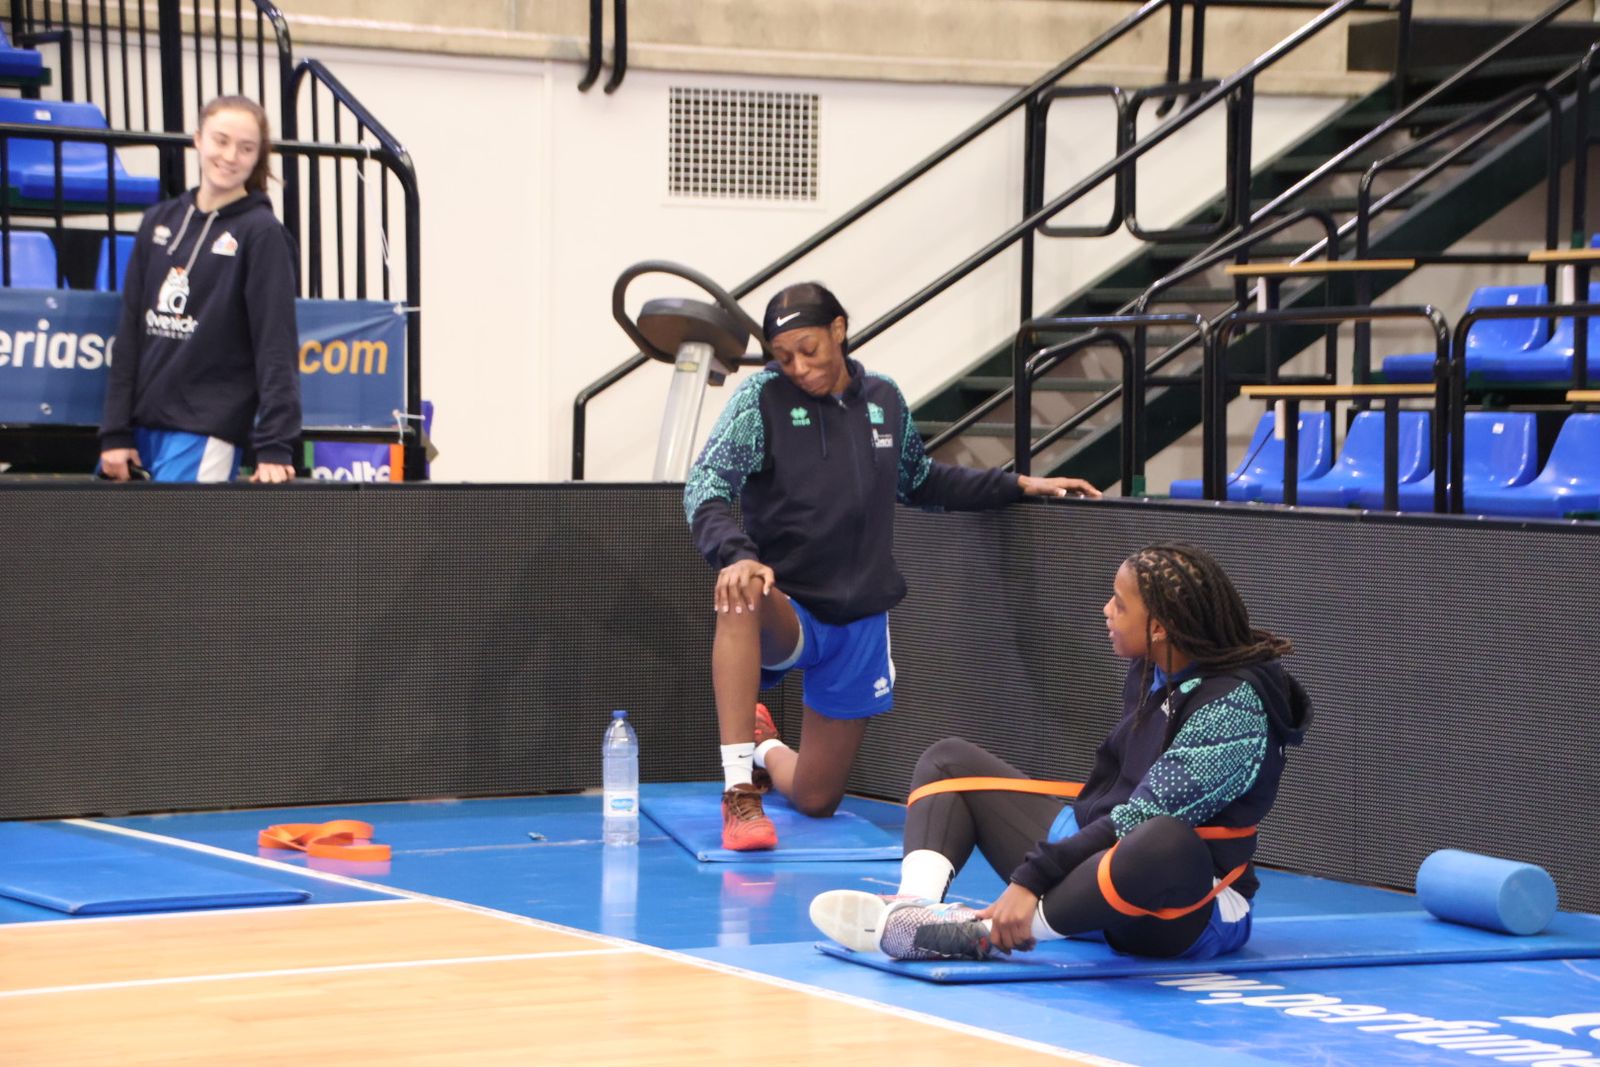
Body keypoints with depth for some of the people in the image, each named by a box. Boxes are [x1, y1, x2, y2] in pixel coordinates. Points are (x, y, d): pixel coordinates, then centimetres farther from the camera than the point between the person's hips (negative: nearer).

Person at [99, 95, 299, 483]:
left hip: (205, 435, -5)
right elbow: (131, 331, 12)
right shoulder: (159, 222, 11)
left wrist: (274, 447, -17)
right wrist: (114, 432, 6)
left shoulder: (261, 233, -4)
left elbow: (276, 344, -9)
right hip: (143, 427, 5)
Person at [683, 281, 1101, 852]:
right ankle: (740, 792, -39)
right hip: (788, 613, -4)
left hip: (861, 623, 4)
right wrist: (735, 554, -38)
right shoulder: (763, 397, -8)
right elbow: (705, 486, -18)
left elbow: (919, 481, 23)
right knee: (741, 600, -43)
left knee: (816, 801, 7)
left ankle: (764, 748, 45)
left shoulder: (884, 400, 5)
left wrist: (1020, 485, 16)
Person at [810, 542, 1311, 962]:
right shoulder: (1150, 673, 4)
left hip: (1178, 914, -9)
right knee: (950, 760, 11)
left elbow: (1147, 818, -26)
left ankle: (979, 931, -36)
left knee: (1166, 844, -46)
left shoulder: (1235, 706, -20)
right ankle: (915, 906, -19)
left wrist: (1032, 877, -29)